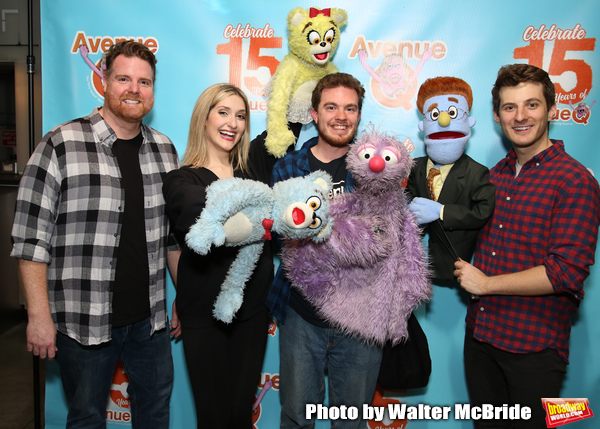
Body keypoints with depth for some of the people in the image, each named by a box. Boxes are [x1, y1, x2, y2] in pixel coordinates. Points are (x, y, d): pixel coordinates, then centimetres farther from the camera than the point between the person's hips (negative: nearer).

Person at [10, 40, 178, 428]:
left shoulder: (164, 149, 4)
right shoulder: (61, 146, -11)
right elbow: (31, 239, -9)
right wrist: (39, 316, -11)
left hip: (150, 318, 4)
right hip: (84, 322, -4)